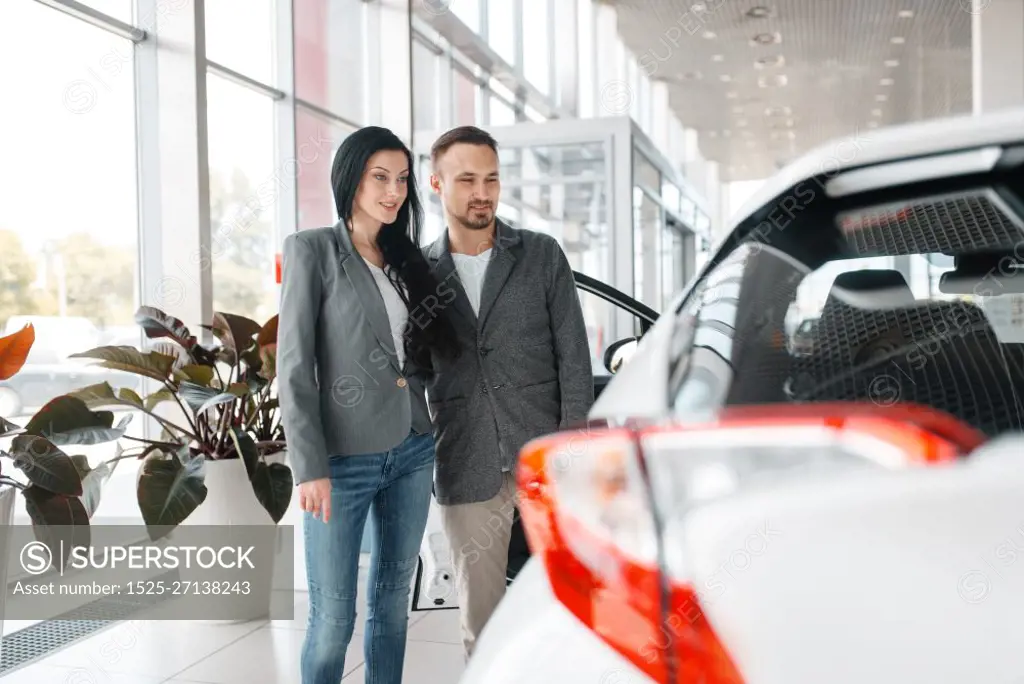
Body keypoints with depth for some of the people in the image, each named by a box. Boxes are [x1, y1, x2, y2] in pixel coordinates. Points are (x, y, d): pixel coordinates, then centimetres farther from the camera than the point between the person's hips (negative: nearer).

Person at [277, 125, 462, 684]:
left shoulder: (406, 258, 11)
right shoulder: (313, 250, -5)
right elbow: (294, 367, -10)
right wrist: (310, 467, -15)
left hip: (412, 453, 6)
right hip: (343, 459, -5)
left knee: (393, 599, 14)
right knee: (333, 617, 0)